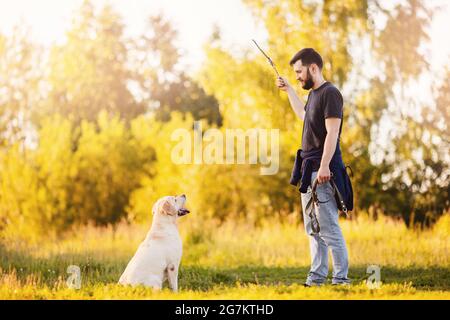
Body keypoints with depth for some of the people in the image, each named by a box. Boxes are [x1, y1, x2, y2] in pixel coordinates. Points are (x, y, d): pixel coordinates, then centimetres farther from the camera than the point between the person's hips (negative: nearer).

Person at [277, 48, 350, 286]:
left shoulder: (330, 93, -10)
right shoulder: (313, 94, 18)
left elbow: (332, 132, -19)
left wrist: (324, 166, -25)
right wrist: (288, 90, 42)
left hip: (322, 172, -10)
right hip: (309, 171, 10)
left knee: (328, 228, -9)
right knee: (313, 229, 12)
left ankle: (341, 279, -5)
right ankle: (316, 278, 17)